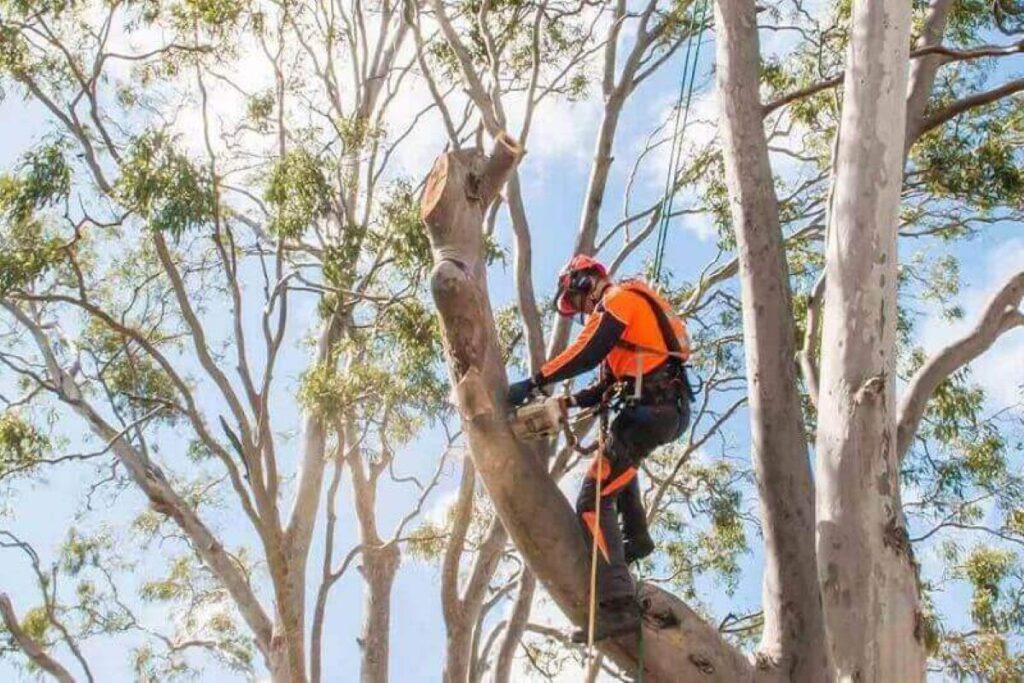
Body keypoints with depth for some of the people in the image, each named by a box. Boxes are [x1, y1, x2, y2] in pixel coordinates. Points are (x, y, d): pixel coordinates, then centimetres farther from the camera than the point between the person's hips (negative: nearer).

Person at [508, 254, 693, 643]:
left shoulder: (618, 298, -2)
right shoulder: (629, 306, 28)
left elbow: (586, 354, -18)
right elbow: (610, 384, 24)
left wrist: (534, 384, -16)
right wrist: (567, 403, 13)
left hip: (652, 409, -11)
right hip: (669, 407, 11)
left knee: (594, 498, -16)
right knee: (617, 459, 40)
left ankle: (618, 606, -28)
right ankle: (635, 536, 27)